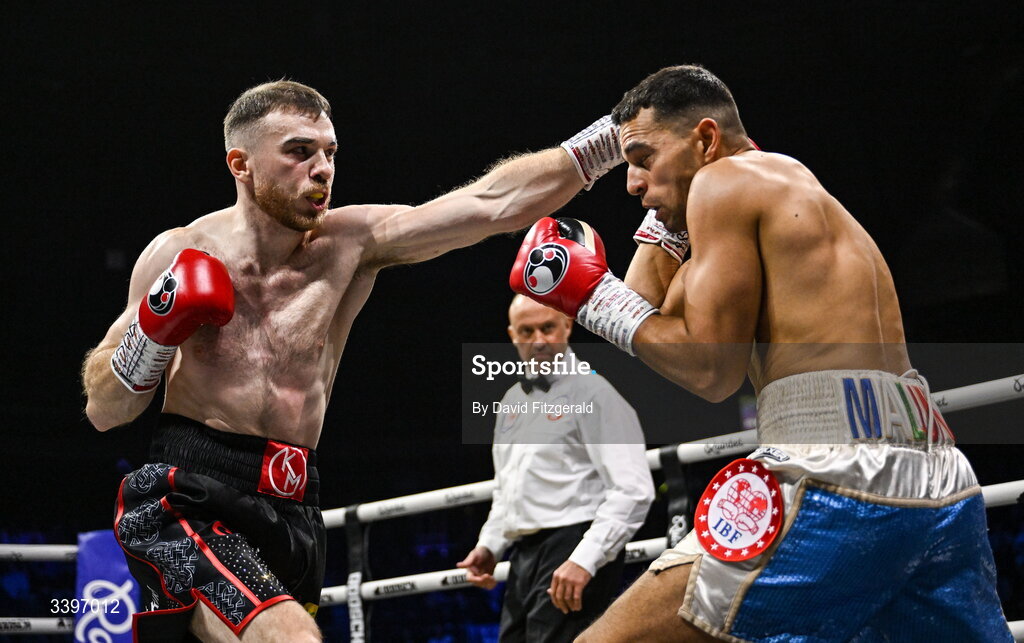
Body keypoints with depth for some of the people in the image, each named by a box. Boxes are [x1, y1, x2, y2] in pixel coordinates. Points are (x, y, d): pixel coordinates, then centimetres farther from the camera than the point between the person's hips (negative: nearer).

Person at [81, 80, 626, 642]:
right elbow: (102, 411, 4)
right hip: (185, 508, -4)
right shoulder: (179, 254, -1)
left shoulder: (351, 245, 3)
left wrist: (609, 140, -17)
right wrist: (154, 333, -14)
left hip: (290, 515, 5)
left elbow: (492, 203, -8)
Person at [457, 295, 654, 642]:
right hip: (524, 558, 9)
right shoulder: (512, 400, 21)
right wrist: (489, 545, 16)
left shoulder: (592, 392, -5)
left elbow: (633, 490, -15)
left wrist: (584, 560, -23)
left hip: (573, 552, -9)